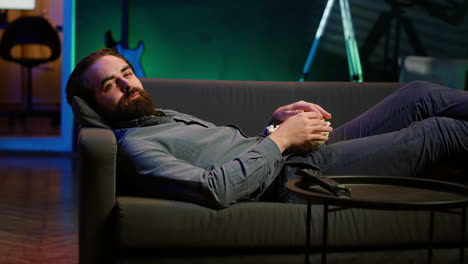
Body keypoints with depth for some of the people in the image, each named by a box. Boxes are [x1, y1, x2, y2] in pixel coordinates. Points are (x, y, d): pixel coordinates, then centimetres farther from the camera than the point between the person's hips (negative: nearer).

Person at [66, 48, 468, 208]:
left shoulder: (166, 115, 19)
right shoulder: (133, 145, -11)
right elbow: (214, 188, -25)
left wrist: (279, 116, 4)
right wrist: (281, 138, -19)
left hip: (298, 150, 9)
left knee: (421, 94, 4)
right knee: (433, 132, -6)